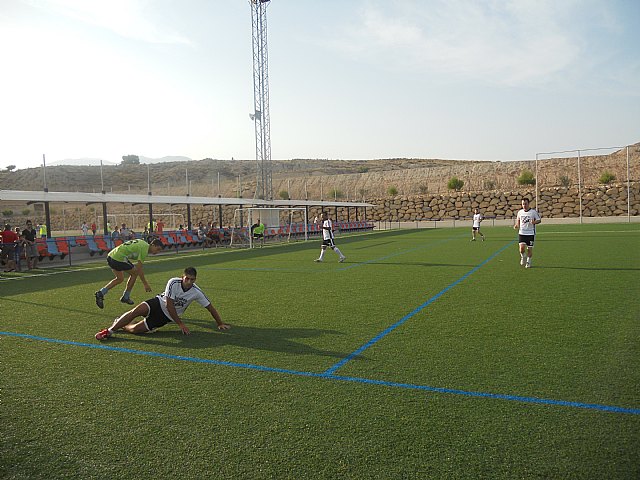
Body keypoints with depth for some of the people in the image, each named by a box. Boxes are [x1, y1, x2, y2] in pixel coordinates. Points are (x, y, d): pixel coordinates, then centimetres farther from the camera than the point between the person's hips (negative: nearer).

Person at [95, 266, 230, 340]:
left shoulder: (197, 292, -18)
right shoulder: (173, 282, -21)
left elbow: (210, 307, -7)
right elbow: (169, 305, -20)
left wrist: (220, 323, -7)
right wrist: (180, 324, -21)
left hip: (166, 317, 1)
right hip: (159, 303, -1)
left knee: (134, 329, -17)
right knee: (136, 310, -28)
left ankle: (121, 326, 17)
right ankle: (110, 330, -6)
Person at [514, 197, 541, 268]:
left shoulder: (533, 212, -5)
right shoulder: (520, 212, 5)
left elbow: (539, 220, 1)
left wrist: (534, 222, -21)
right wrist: (517, 225, 0)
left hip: (530, 233, -2)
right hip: (522, 233, 2)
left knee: (530, 249, 4)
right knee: (521, 247, -13)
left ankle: (528, 261, 23)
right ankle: (523, 257, 16)